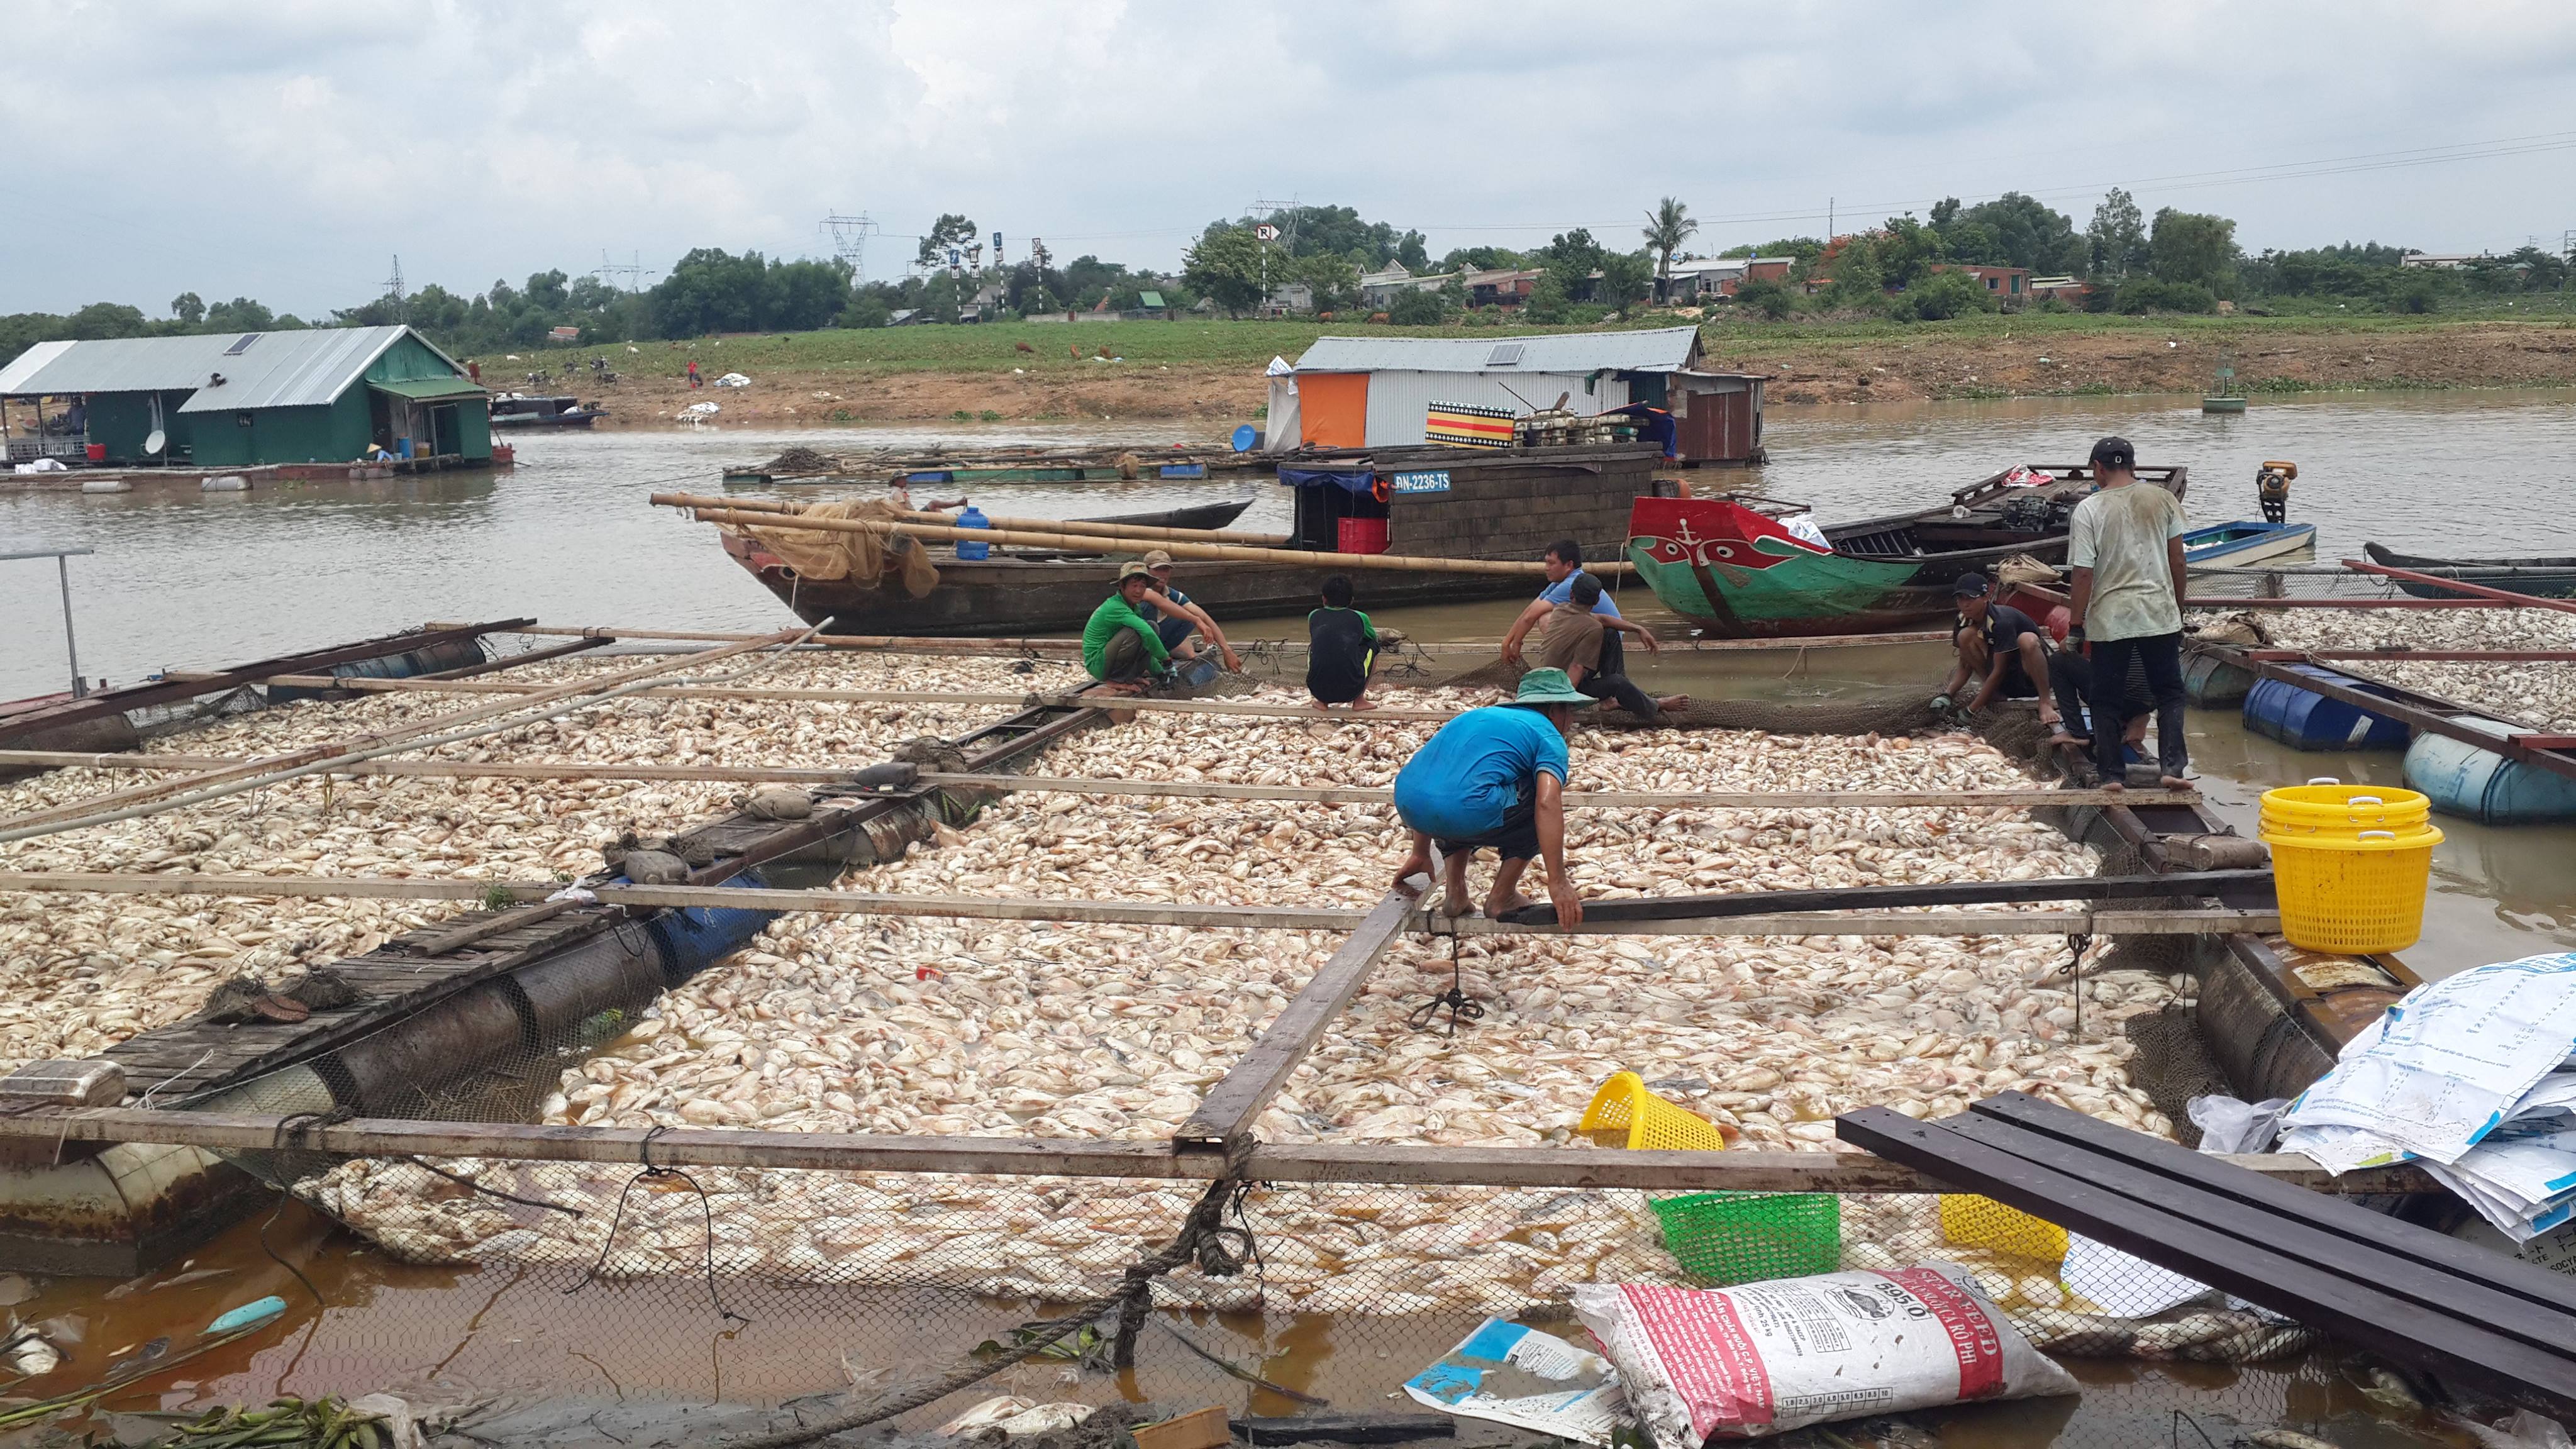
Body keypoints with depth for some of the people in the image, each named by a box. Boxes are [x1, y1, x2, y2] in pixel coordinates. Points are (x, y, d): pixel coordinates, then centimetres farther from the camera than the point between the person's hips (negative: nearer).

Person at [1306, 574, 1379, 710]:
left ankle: (1322, 701, 21)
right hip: (1351, 691, -2)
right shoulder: (1360, 618, 10)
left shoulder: (1314, 617, 14)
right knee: (1372, 646, 24)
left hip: (1318, 690, 2)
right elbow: (1374, 638, 32)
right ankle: (1359, 700, 18)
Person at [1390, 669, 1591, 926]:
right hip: (1465, 813, -7)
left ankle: (1454, 892, 27)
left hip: (1407, 804, 7)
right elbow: (1547, 804, -7)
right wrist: (1558, 883, -8)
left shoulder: (1478, 716, 33)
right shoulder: (1548, 737, 11)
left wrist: (1420, 855, 46)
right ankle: (1501, 898, 17)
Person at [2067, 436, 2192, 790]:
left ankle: (2112, 773, 11)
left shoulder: (2088, 510, -8)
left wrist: (2075, 626, -2)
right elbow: (2177, 561, 5)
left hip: (2109, 619, -2)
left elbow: (2083, 575, -10)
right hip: (2160, 614, 2)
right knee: (2169, 693, 11)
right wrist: (2178, 609, 17)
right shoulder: (2163, 500, 1)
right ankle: (2172, 766, 1)